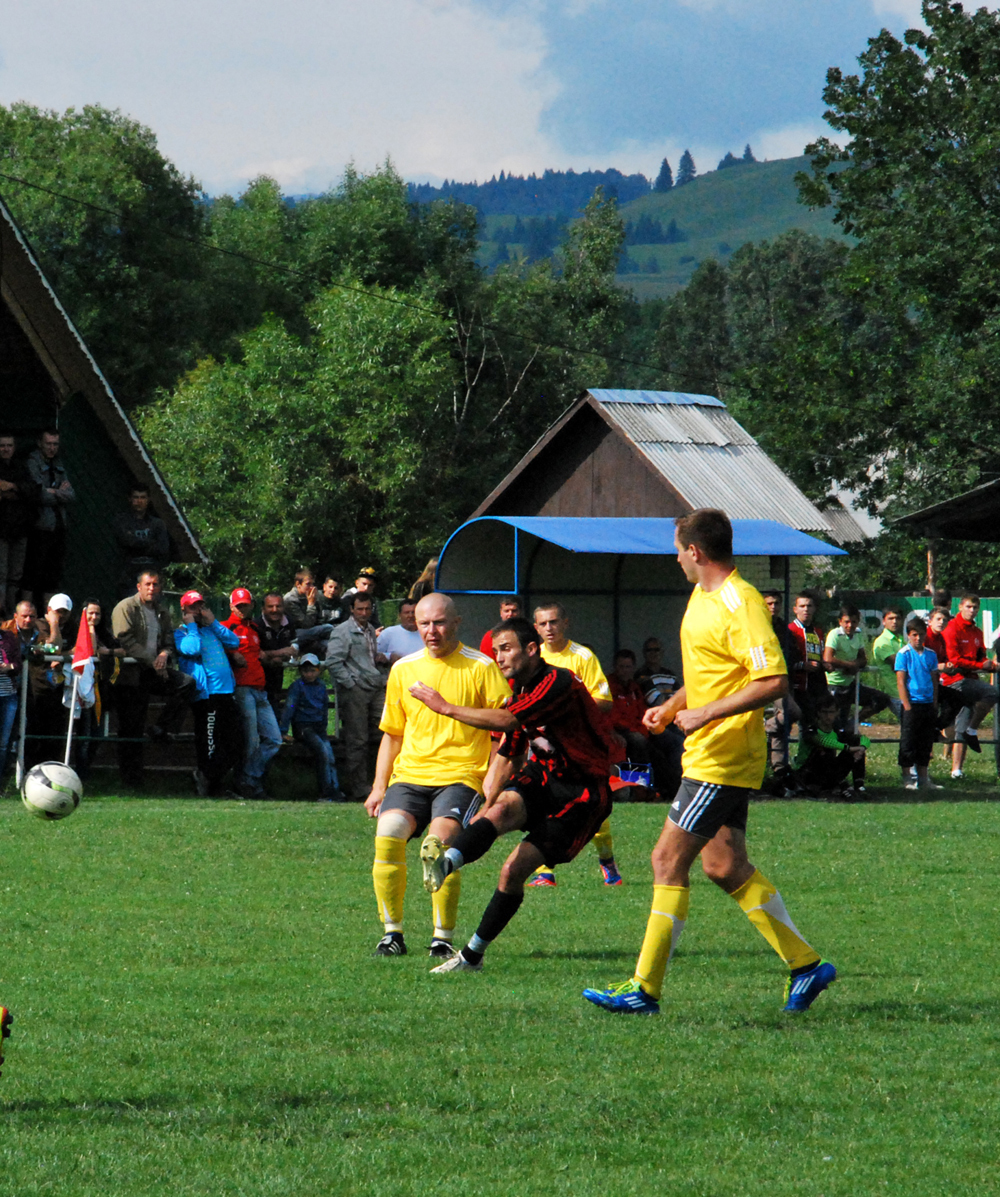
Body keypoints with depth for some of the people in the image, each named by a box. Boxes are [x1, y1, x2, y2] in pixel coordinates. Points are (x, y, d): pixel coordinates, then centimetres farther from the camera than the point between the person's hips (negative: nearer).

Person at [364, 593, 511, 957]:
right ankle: (392, 933, -10)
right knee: (387, 833, -21)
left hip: (460, 776, -4)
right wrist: (380, 786, 14)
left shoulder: (480, 667, 1)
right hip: (409, 775, 4)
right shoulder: (403, 670, 14)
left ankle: (443, 938, -16)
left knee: (442, 837, -27)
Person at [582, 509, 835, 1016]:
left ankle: (644, 988, -5)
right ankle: (805, 964, 16)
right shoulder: (702, 597, 14)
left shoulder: (740, 604, -17)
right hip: (708, 755, 10)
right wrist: (672, 707, 16)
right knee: (725, 865, 11)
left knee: (668, 860, -8)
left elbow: (774, 682, -24)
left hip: (722, 759, -10)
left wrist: (707, 713, -25)